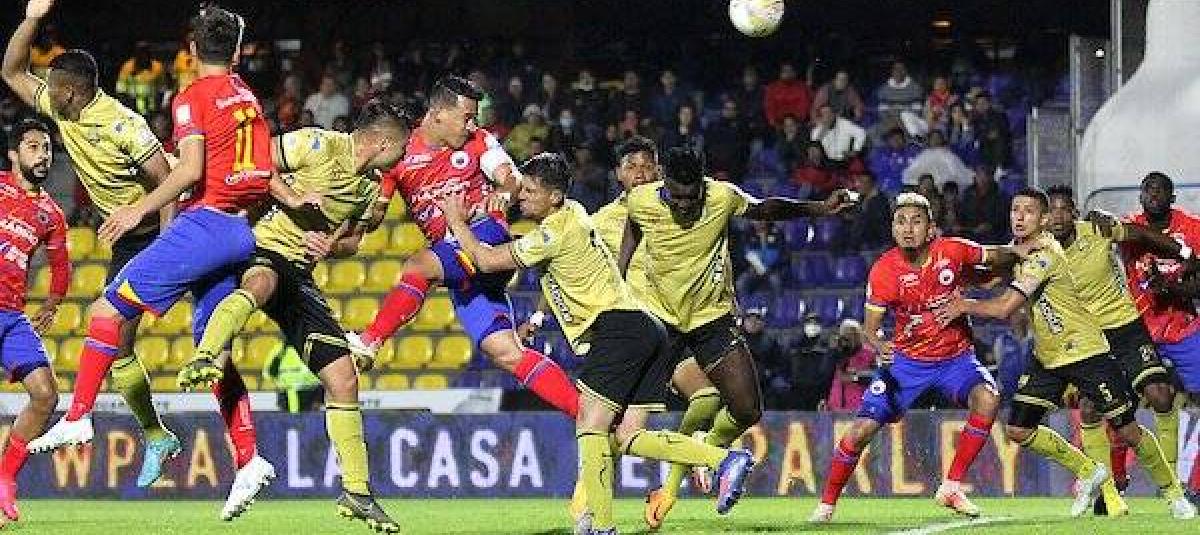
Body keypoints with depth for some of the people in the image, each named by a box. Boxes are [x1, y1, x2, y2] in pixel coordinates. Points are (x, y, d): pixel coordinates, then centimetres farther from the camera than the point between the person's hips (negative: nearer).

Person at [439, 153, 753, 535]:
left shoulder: (554, 234, -10)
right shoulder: (573, 213, 17)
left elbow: (488, 261, -6)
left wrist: (456, 221, 7)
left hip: (616, 328, -9)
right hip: (648, 330, 9)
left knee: (590, 426, -12)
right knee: (627, 439, 4)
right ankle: (727, 459, -5)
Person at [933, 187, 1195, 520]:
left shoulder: (1044, 255, -22)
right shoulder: (1018, 249, 5)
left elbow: (1005, 308, -24)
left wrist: (965, 306, -9)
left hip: (1085, 351, -8)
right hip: (1046, 358, 8)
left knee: (1128, 431, -5)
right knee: (1017, 430, 0)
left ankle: (1174, 494, 14)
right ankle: (1088, 472, 19)